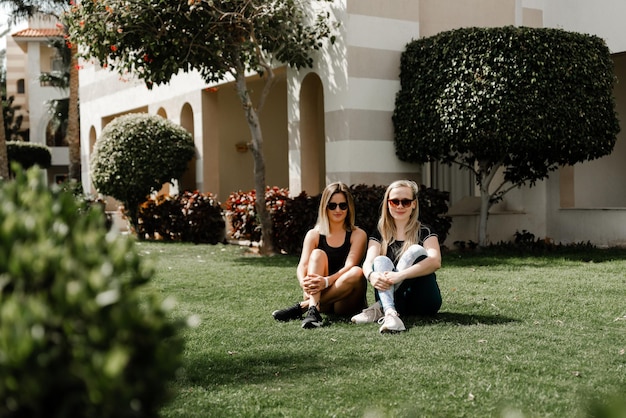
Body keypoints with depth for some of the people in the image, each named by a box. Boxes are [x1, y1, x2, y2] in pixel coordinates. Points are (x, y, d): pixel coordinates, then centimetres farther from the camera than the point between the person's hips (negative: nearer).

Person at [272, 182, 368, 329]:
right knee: (317, 254, -20)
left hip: (346, 299, -1)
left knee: (357, 273, -31)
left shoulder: (358, 234, 2)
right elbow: (302, 265, -9)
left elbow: (349, 266, -15)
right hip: (318, 294, 1)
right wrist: (304, 282, -34)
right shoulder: (314, 235, 7)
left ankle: (302, 306, -29)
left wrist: (327, 281, -36)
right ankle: (313, 310, -43)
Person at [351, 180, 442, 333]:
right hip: (391, 299, 2)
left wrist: (400, 275, -33)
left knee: (416, 251, -23)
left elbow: (435, 261, -18)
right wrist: (371, 275, -33)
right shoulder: (379, 235, 11)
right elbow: (368, 263, -6)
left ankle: (379, 308, -31)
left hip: (423, 303, -2)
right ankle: (389, 313, -49)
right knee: (381, 261, -23)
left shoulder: (424, 233, 2)